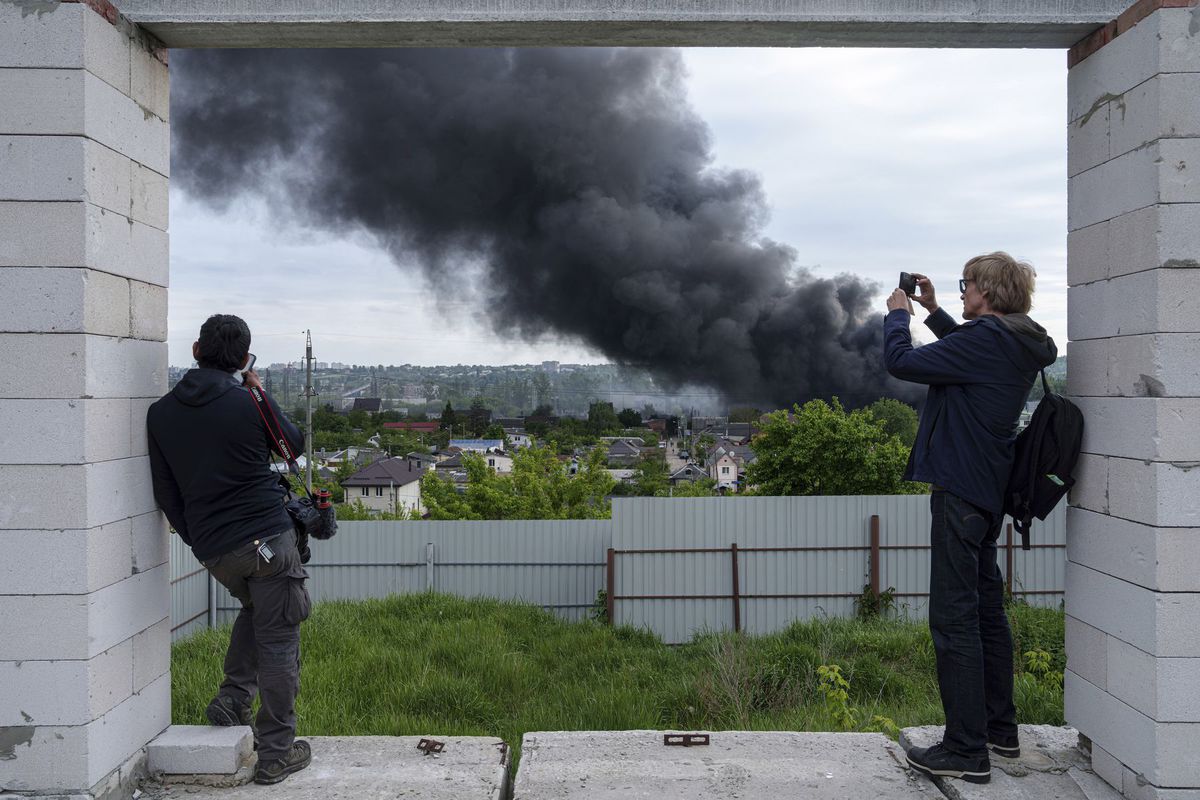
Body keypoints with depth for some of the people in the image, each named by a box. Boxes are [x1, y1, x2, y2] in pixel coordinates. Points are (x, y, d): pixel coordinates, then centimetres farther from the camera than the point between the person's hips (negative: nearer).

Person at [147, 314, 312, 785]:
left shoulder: (161, 413, 3)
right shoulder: (247, 403, -11)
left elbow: (165, 493, 10)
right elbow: (294, 444, 8)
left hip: (212, 550, 6)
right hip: (267, 538, -5)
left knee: (254, 606, 33)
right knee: (278, 642, 5)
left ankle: (233, 700, 24)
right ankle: (275, 754, 10)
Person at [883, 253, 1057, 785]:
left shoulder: (986, 339, -18)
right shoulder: (1016, 345, 11)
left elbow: (901, 361, -18)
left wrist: (897, 315, 0)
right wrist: (932, 310, 24)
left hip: (960, 490, -10)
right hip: (988, 489, 10)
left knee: (954, 618, -6)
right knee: (986, 608, 18)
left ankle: (967, 751, -1)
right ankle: (1000, 730, 30)